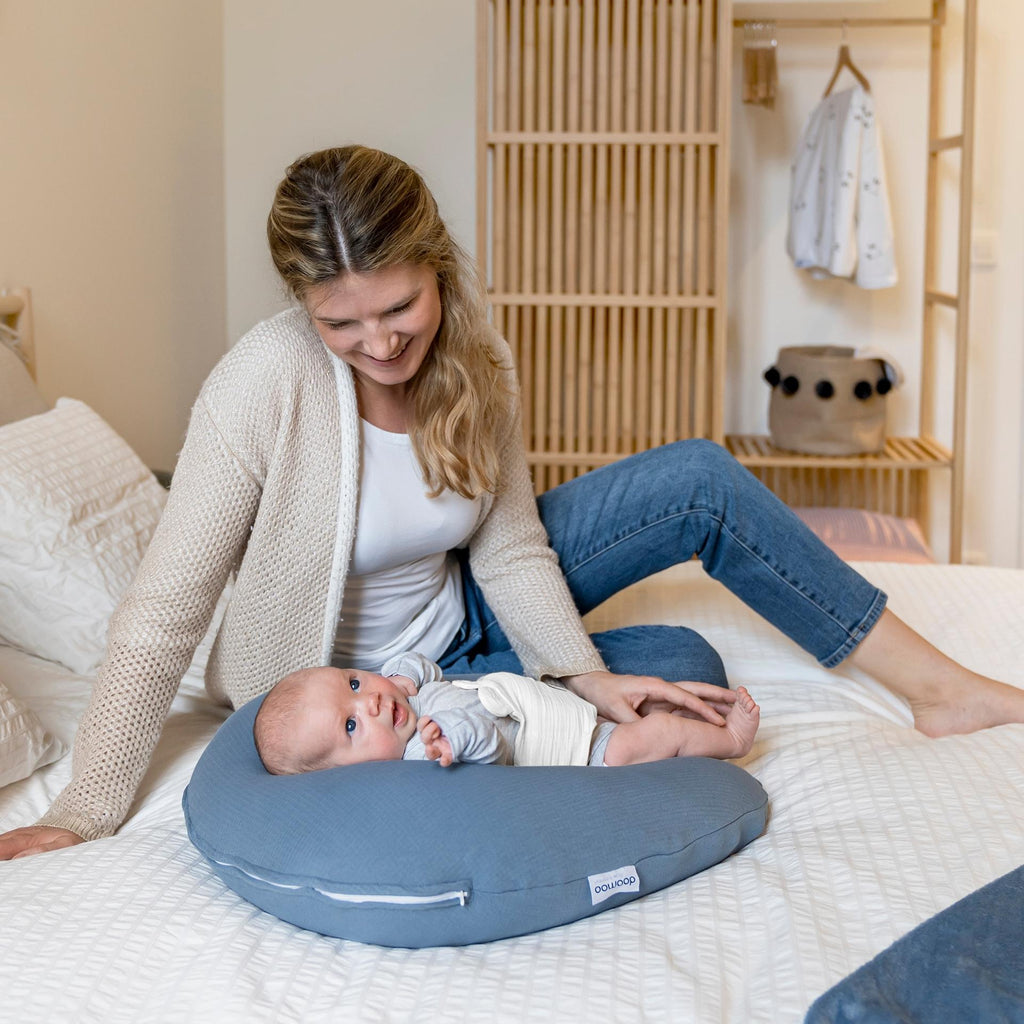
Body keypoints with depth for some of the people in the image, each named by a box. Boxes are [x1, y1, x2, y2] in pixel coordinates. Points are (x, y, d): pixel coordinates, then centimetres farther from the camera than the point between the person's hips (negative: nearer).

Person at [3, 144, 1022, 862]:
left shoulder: (473, 361, -13)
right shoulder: (265, 384, -30)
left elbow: (510, 549, -6)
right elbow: (162, 619, -27)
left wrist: (590, 675, -20)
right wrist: (82, 814, -25)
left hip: (463, 606, 5)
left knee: (699, 479, -11)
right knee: (684, 661, -18)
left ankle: (934, 681, 1)